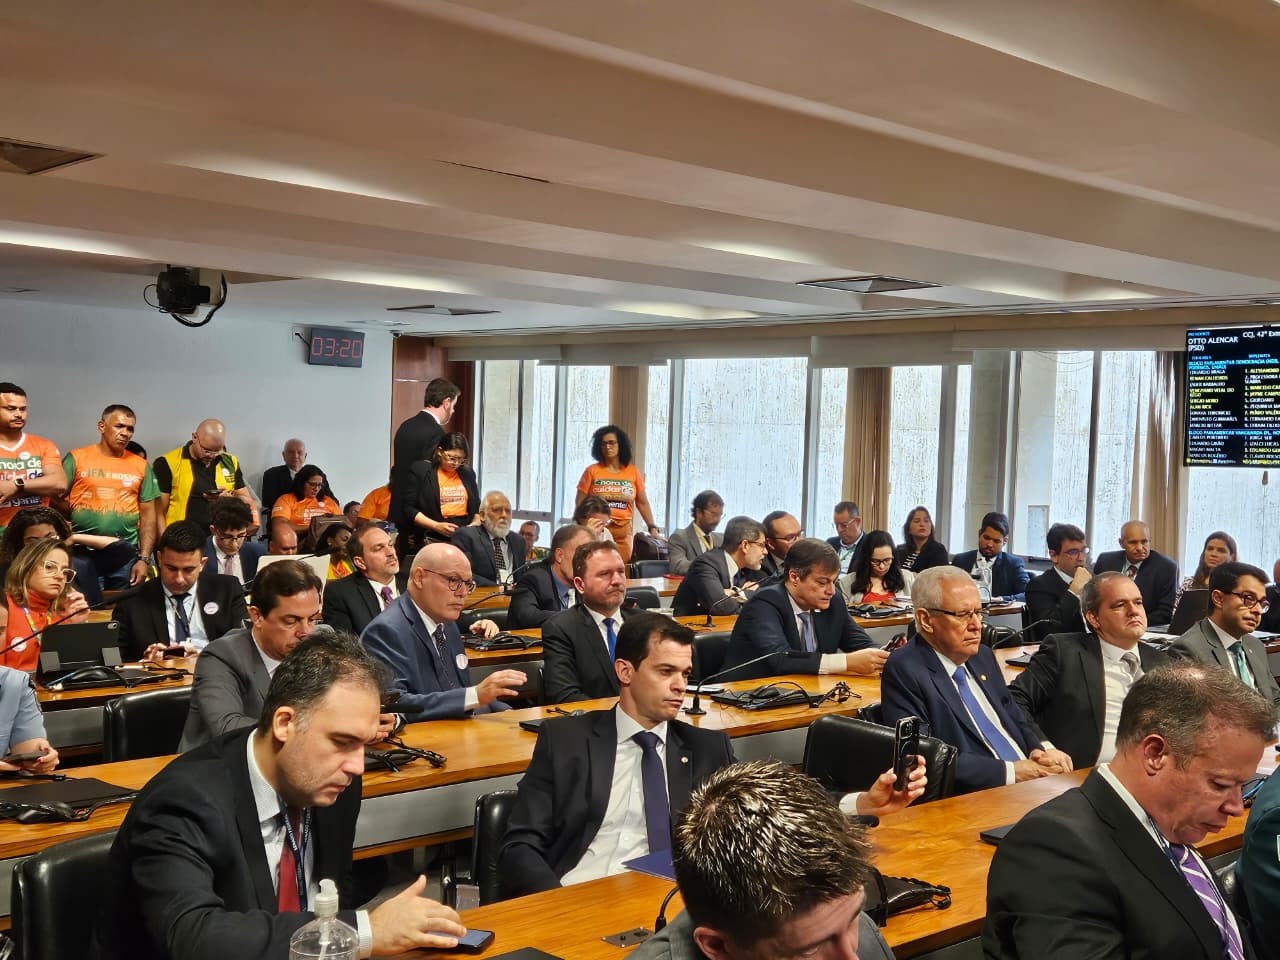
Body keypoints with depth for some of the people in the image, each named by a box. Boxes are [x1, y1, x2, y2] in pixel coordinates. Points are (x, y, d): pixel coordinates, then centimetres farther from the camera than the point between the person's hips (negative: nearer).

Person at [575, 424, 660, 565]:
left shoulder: (633, 472, 8)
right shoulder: (592, 471, 3)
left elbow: (642, 503, 12)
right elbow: (580, 503, 3)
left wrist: (652, 528, 5)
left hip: (623, 532, 2)